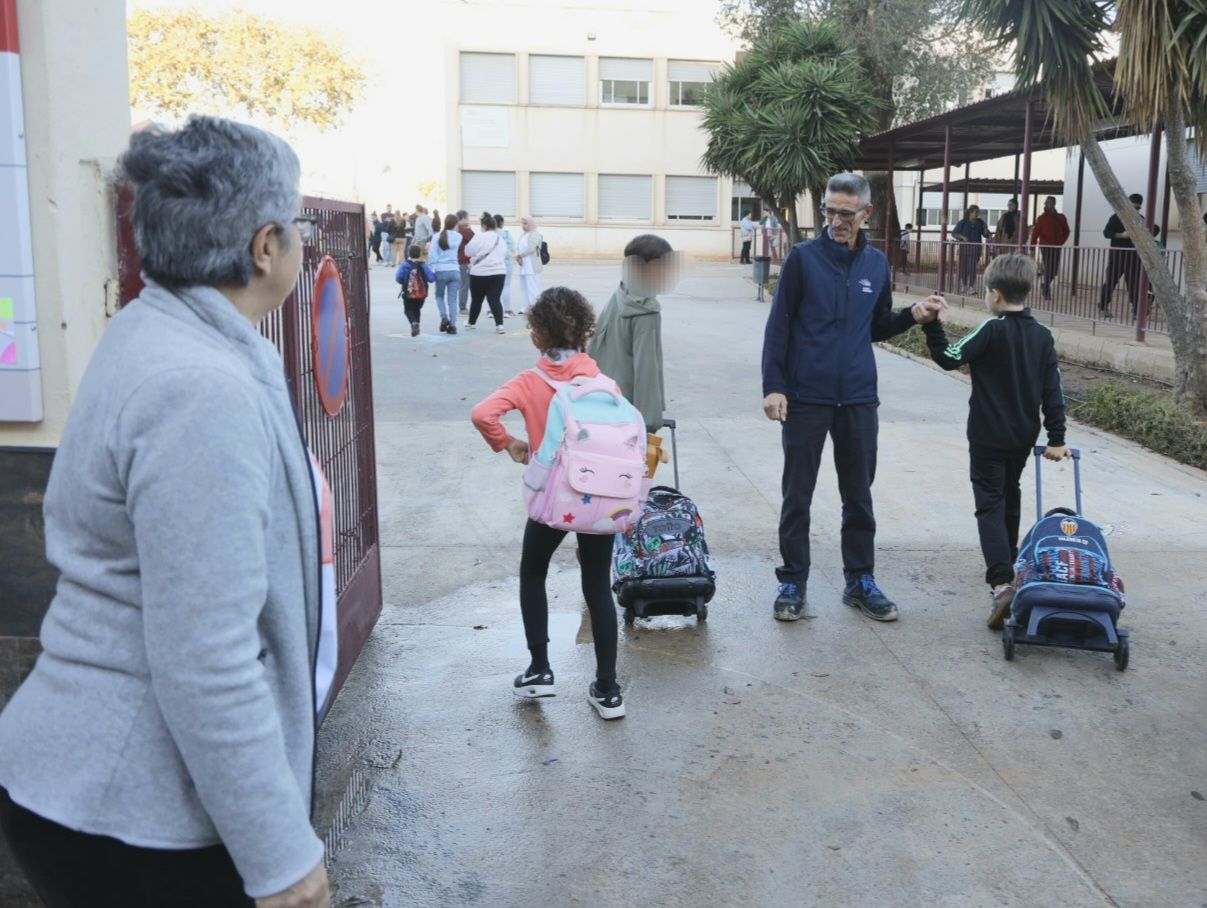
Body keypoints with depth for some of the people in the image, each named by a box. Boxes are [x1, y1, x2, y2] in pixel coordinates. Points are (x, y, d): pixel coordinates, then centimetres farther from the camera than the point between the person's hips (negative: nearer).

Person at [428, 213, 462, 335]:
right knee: (452, 299, 5)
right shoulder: (458, 237, 1)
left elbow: (432, 255, -8)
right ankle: (452, 325, 1)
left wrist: (431, 270, 1)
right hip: (454, 270, 1)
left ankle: (444, 317, -1)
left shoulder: (437, 237, -5)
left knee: (439, 296, 19)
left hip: (441, 271, -1)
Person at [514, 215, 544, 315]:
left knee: (533, 287, -11)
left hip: (532, 266, -8)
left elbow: (531, 248, -17)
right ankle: (525, 307, 15)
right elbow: (518, 248, 14)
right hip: (523, 266, 8)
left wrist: (519, 255, -8)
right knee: (523, 287, 10)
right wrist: (518, 257, -6)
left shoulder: (535, 234, -8)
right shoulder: (523, 235, 17)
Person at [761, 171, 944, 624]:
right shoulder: (803, 257, -4)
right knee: (797, 496, 4)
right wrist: (773, 386, -12)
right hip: (806, 398, -3)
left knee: (859, 496, 11)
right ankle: (792, 582, 16)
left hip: (858, 399, 4)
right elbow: (778, 327, -5)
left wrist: (913, 315, -1)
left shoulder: (876, 263, 8)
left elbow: (877, 328, 17)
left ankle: (860, 581, 24)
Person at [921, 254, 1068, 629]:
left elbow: (950, 357, -17)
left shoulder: (992, 330, -13)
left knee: (991, 506, -8)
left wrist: (931, 325, -9)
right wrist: (1056, 439, 6)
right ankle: (1007, 564, 38)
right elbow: (1052, 392, 4)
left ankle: (1001, 583, -23)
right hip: (1023, 438, 6)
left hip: (988, 437, -6)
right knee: (1010, 499, 23)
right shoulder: (1043, 336, 4)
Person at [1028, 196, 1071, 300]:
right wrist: (1032, 247, -10)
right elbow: (1035, 233, -4)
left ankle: (1046, 285, 29)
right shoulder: (1041, 218, 0)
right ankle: (1046, 293, 3)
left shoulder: (1061, 218, 8)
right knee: (1048, 269, -5)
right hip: (1045, 246, -3)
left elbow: (1066, 231, 14)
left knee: (1055, 269, 5)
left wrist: (1060, 241, -2)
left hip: (1056, 247, 3)